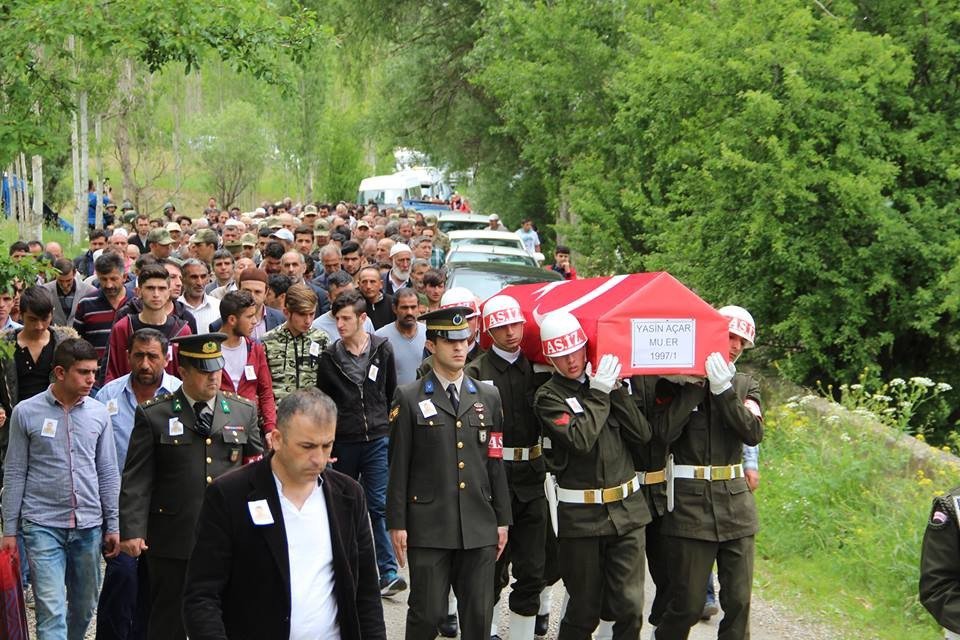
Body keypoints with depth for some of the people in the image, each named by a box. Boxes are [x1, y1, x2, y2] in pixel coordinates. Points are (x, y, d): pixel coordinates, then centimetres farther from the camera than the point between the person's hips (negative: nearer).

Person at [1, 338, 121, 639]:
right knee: (51, 609, -10)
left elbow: (108, 474, 11)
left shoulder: (98, 413, 4)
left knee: (84, 608, 11)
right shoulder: (26, 412, -3)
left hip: (89, 525, 3)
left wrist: (112, 525, 9)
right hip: (43, 525, -3)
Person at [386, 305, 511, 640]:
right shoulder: (409, 398, 0)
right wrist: (397, 523, -5)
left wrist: (502, 519, 9)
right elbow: (399, 466, -2)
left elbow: (495, 462, 12)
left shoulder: (488, 396, 11)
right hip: (429, 526, -3)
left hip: (480, 526, 3)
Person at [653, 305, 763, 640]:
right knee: (687, 604, -2)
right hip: (690, 503, -4)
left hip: (735, 502, 4)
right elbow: (666, 432, -15)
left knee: (738, 600, 2)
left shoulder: (744, 385, 11)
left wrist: (723, 389, -15)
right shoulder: (678, 380, 0)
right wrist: (694, 385, -14)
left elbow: (753, 433, -6)